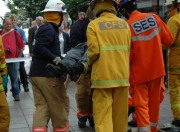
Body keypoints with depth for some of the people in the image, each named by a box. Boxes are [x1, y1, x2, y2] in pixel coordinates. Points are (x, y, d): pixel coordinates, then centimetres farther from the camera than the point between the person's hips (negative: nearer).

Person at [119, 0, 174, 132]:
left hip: (139, 72, -4)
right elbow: (169, 40, 2)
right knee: (154, 102, 18)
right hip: (157, 69, 4)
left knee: (141, 105, 5)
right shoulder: (154, 18, -5)